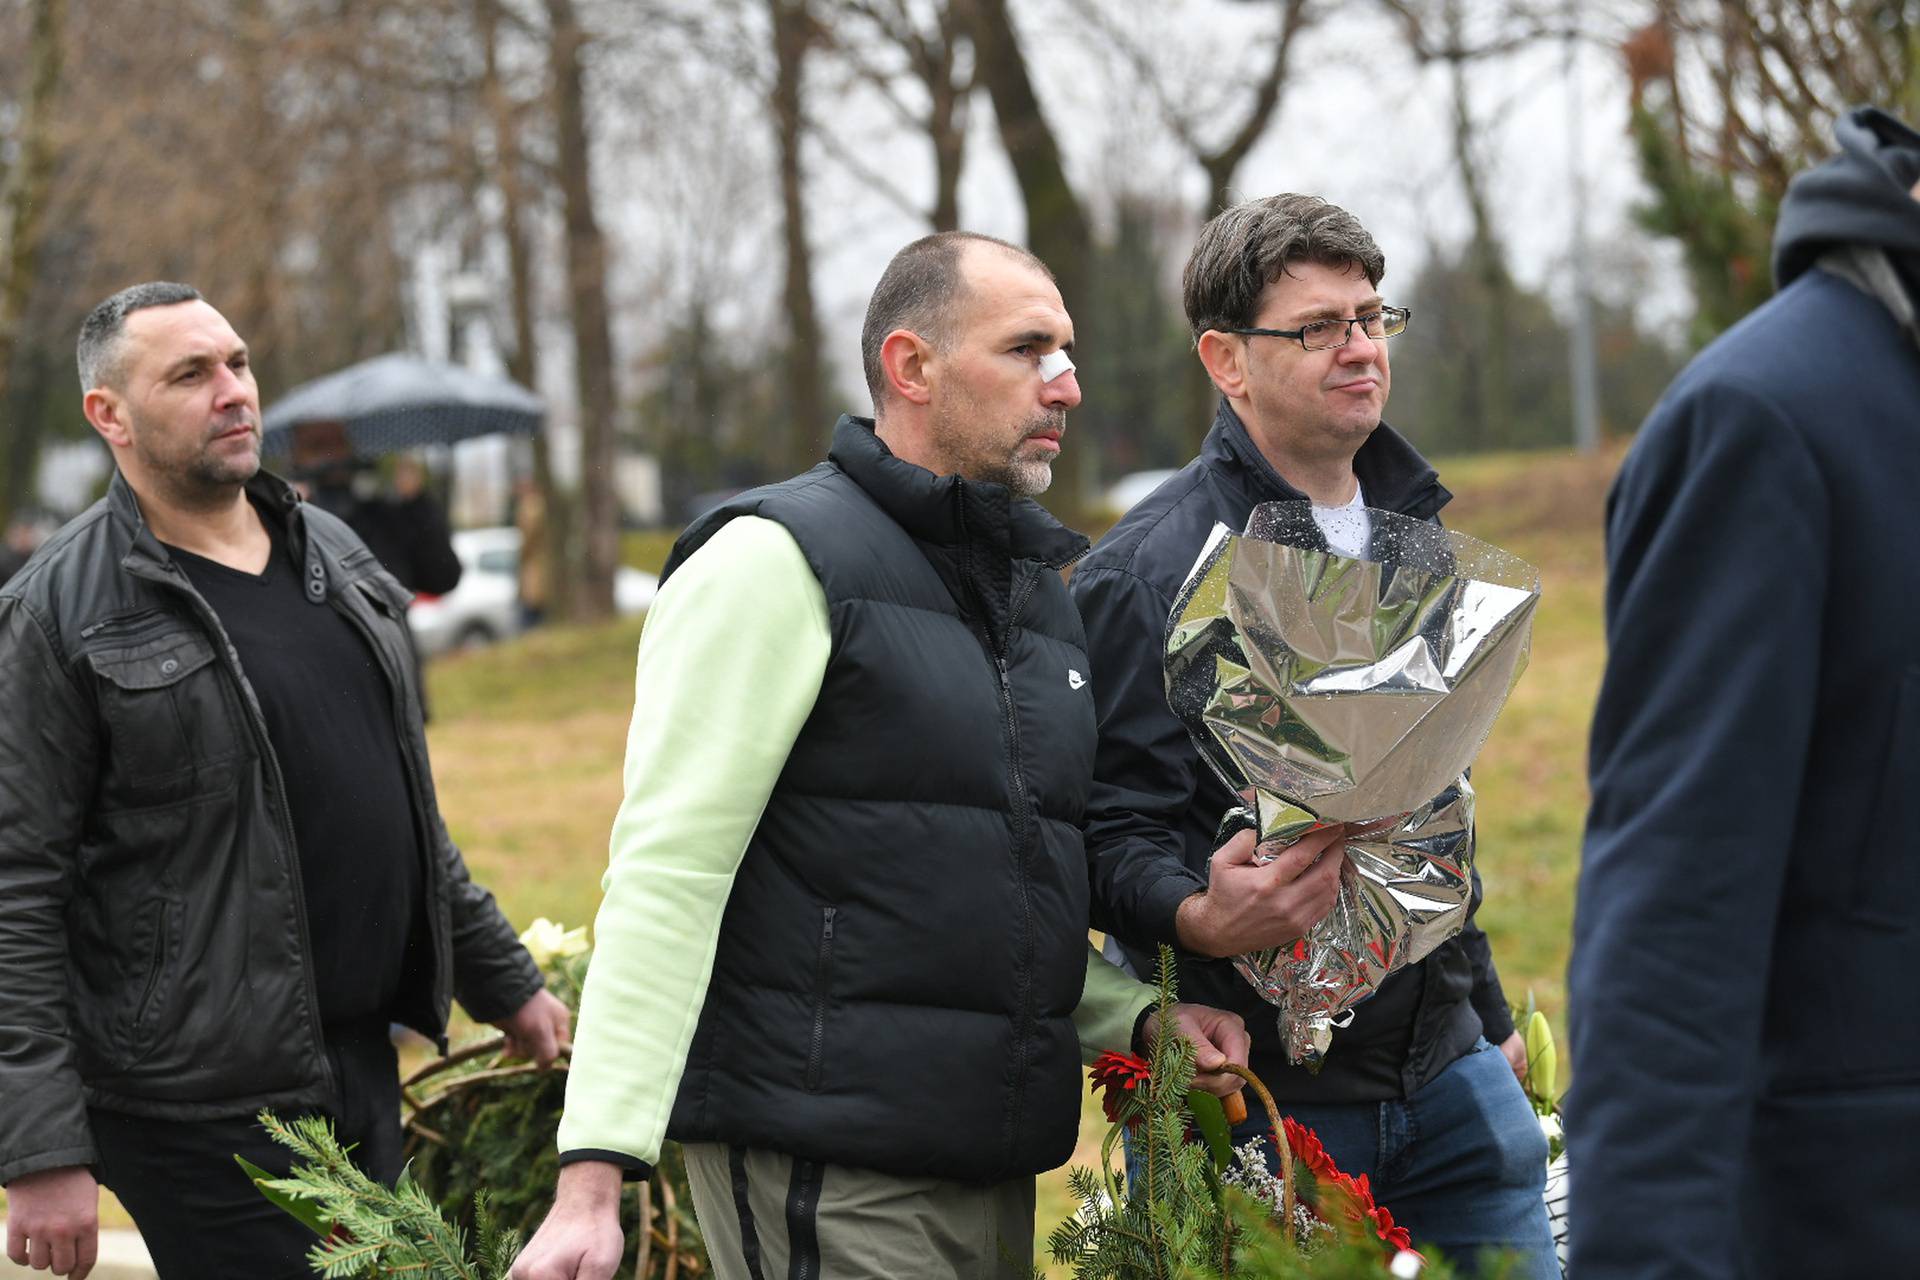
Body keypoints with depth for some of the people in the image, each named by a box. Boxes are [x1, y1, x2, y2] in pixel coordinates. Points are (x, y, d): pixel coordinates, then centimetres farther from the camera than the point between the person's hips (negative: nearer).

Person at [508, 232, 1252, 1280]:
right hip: (824, 1175, -8)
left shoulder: (1041, 586, 17)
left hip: (993, 1171, 8)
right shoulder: (779, 559, -8)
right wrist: (593, 1175, -23)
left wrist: (1142, 1017, 5)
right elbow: (665, 874, -16)